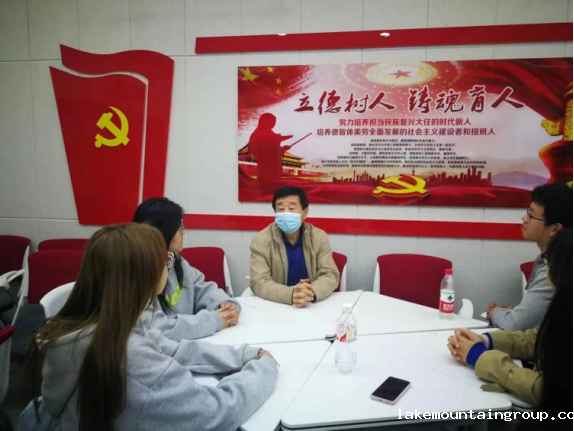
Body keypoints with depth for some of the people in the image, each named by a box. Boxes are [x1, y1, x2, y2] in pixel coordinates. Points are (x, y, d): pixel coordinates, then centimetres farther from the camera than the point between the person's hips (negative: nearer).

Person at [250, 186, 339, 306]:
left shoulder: (319, 237, -1)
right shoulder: (261, 240, -7)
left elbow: (330, 275, -5)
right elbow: (258, 282, -14)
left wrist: (312, 293, -25)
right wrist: (291, 294, -30)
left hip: (313, 306, 1)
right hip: (275, 305, -1)